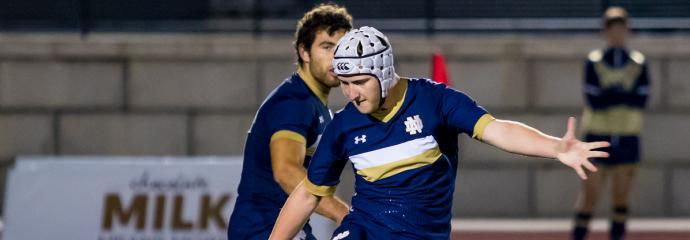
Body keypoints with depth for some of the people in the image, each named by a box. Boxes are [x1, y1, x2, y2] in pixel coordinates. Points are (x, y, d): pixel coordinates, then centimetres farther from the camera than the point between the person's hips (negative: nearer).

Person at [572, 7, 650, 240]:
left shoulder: (638, 63, 3)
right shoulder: (593, 62, -2)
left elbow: (641, 100, -9)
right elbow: (594, 101, -13)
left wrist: (609, 95, -17)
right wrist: (625, 95, -16)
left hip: (627, 139, 2)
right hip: (597, 136, -2)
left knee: (621, 197, 4)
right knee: (589, 194, -3)